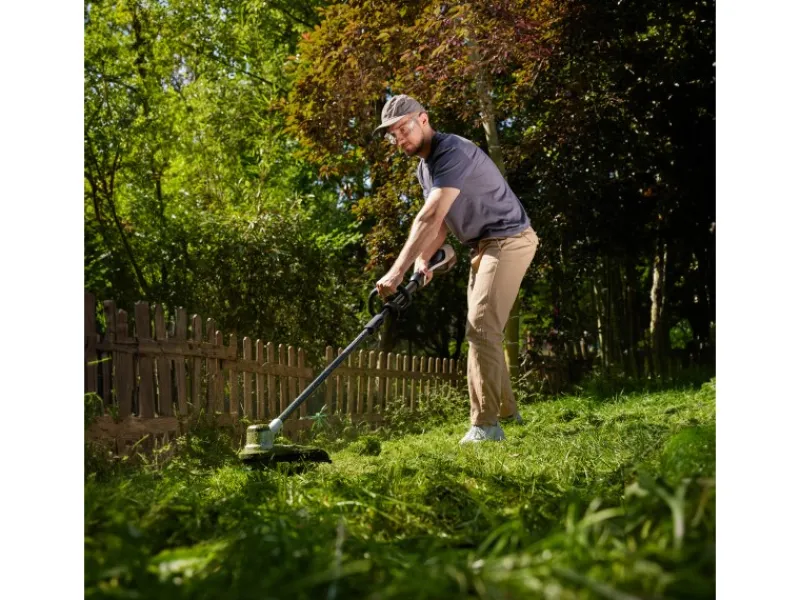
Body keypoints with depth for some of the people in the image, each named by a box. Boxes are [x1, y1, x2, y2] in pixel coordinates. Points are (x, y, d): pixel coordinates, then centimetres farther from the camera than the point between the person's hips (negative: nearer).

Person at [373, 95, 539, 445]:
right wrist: (423, 258, -7)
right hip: (483, 246, 10)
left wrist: (397, 272, -39)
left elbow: (429, 218, -33)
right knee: (481, 329, 15)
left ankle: (485, 425, -21)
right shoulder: (424, 168, 10)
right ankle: (506, 411, 28)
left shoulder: (452, 153, -23)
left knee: (481, 327, -19)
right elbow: (438, 222, 14)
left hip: (508, 240, -10)